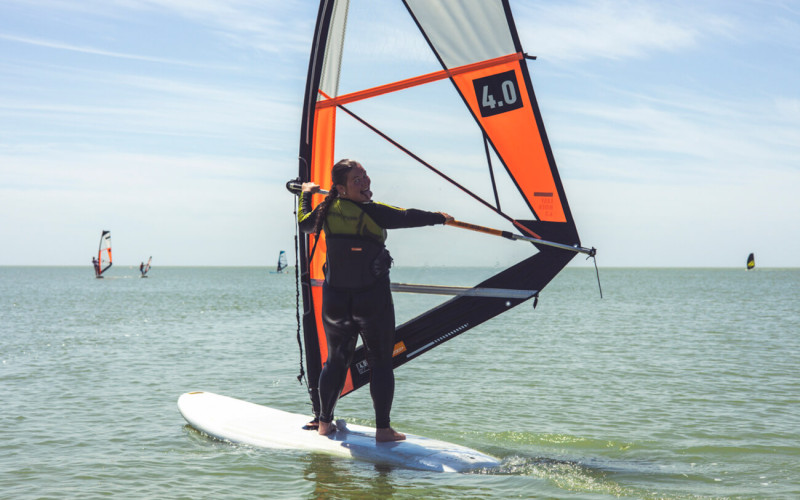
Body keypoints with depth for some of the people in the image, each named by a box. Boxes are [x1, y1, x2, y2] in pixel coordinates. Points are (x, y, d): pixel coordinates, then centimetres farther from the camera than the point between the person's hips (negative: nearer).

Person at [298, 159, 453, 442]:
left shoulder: (326, 211, 1)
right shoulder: (373, 212, -14)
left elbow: (304, 222, 21)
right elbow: (408, 218, -7)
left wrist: (306, 194, 39)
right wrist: (439, 217, 10)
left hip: (335, 300, 5)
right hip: (373, 301, -5)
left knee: (336, 359, 19)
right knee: (381, 362, 6)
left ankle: (324, 422, 24)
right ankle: (382, 429, 4)